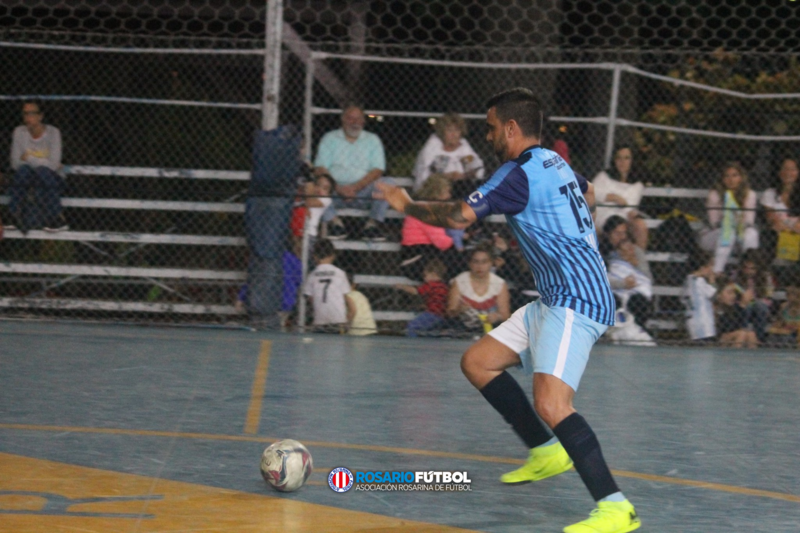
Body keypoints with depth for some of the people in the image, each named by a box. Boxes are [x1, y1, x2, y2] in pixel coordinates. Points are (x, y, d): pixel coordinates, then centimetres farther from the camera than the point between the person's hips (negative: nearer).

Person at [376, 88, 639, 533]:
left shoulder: (520, 174, -14)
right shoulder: (555, 162, 15)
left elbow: (457, 216, -18)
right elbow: (589, 197, 37)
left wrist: (407, 205, -1)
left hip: (576, 303, -10)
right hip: (557, 300, 10)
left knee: (551, 405, -24)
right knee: (478, 362, 15)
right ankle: (547, 452, 21)